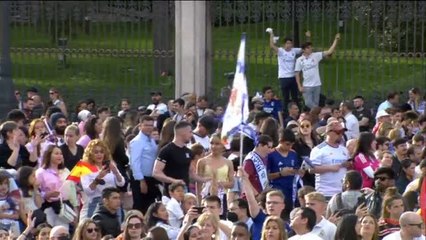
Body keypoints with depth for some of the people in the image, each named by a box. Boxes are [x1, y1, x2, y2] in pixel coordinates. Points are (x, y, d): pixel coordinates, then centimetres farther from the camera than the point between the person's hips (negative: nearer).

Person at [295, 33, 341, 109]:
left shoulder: (316, 56, -1)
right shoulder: (299, 60, -3)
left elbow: (329, 52, -5)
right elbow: (297, 74, 0)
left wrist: (336, 40, -13)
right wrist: (300, 86, -6)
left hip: (317, 85, 2)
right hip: (307, 86, -2)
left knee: (315, 104, 8)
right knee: (308, 103, -9)